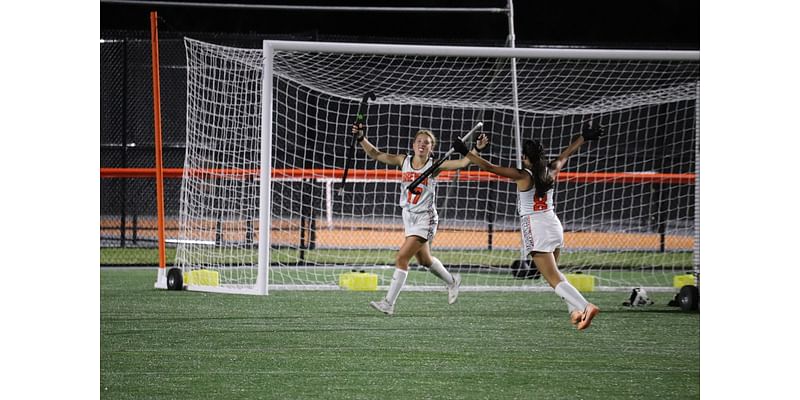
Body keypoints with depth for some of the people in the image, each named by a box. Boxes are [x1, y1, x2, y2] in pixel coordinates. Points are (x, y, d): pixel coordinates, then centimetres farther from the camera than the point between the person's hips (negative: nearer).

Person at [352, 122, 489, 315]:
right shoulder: (404, 161, -1)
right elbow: (376, 154, -5)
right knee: (424, 260, 22)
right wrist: (362, 139, -18)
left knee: (402, 257, -15)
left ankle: (389, 303, -12)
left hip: (425, 219, -6)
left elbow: (462, 163, -18)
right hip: (409, 217, 6)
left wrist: (476, 150, -33)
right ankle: (452, 281, 48)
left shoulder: (434, 166, -11)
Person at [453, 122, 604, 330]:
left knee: (554, 279, -11)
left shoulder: (523, 176, -11)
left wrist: (465, 151, -7)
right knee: (554, 273, 25)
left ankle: (585, 307, -27)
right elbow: (565, 155, 21)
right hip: (554, 224, 7)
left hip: (535, 228, -7)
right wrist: (584, 137, 37)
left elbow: (489, 167, -13)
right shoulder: (551, 172, 4)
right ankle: (576, 311, 15)